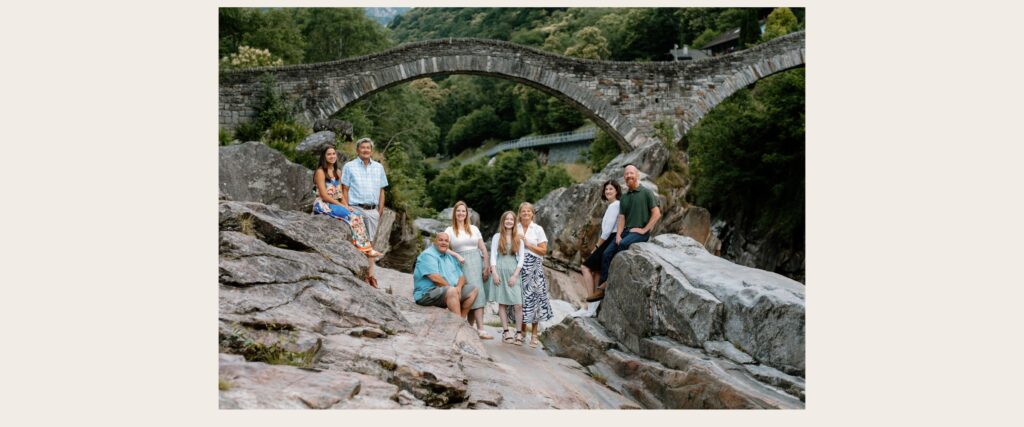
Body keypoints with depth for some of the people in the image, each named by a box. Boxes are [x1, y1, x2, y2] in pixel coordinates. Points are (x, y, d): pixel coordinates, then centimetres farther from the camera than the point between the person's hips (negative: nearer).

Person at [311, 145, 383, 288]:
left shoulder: (337, 172, 19)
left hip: (335, 205, 6)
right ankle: (365, 249, -23)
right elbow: (324, 195, -11)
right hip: (323, 206, -6)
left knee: (358, 217, -17)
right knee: (353, 217, -27)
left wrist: (345, 205, -3)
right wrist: (342, 205, -14)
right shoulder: (320, 172, -4)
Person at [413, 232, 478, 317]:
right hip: (428, 294, -9)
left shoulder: (450, 257, 19)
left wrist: (458, 287, -9)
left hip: (450, 292, 9)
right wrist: (452, 287, -14)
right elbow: (435, 278, -21)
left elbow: (461, 276, 13)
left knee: (474, 291, 1)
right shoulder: (427, 255, -9)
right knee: (452, 291, -35)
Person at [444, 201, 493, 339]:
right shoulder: (449, 230, 9)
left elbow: (483, 248, 12)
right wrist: (457, 255, -14)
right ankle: (480, 329, -18)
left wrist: (487, 266, 4)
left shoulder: (474, 228, 15)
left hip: (477, 262, 3)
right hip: (463, 264, -3)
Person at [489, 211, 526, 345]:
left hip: (513, 272, 1)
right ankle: (506, 332, 3)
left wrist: (515, 275, -5)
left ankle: (519, 333, -5)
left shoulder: (519, 239, 10)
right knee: (502, 302, -1)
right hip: (500, 271, -1)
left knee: (518, 304, -9)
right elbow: (493, 256, 2)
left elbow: (521, 259, 6)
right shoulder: (497, 236, 7)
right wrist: (494, 273, -8)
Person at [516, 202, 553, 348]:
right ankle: (522, 329, 19)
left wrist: (527, 244, -7)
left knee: (533, 296, -5)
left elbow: (543, 250, 0)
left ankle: (534, 335, 2)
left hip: (534, 267, -2)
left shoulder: (538, 229, 4)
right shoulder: (515, 228, 9)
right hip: (518, 265, 2)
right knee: (520, 296, 0)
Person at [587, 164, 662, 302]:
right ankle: (601, 289, -8)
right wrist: (618, 234, -5)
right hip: (627, 231, 6)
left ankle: (609, 280, -24)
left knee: (623, 244, -34)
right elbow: (622, 218, 12)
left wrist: (644, 230, -13)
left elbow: (657, 214, -7)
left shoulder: (646, 193, -1)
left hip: (640, 232, -6)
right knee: (607, 253, -10)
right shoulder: (624, 198, 17)